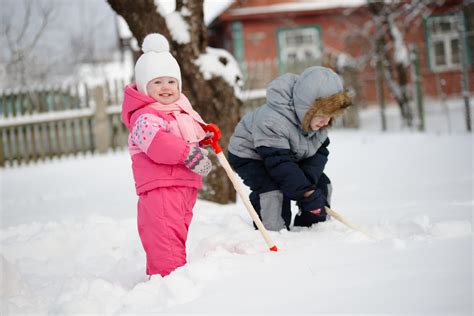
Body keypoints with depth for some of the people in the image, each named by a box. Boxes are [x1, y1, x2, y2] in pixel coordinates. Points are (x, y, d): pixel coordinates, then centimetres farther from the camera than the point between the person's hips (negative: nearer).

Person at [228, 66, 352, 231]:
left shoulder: (317, 120, -17)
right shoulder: (271, 121, -42)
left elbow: (320, 151, -11)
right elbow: (280, 163, -43)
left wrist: (308, 179, -28)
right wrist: (306, 192, -44)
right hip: (250, 156, -7)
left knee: (321, 184, 0)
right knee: (273, 191, -31)